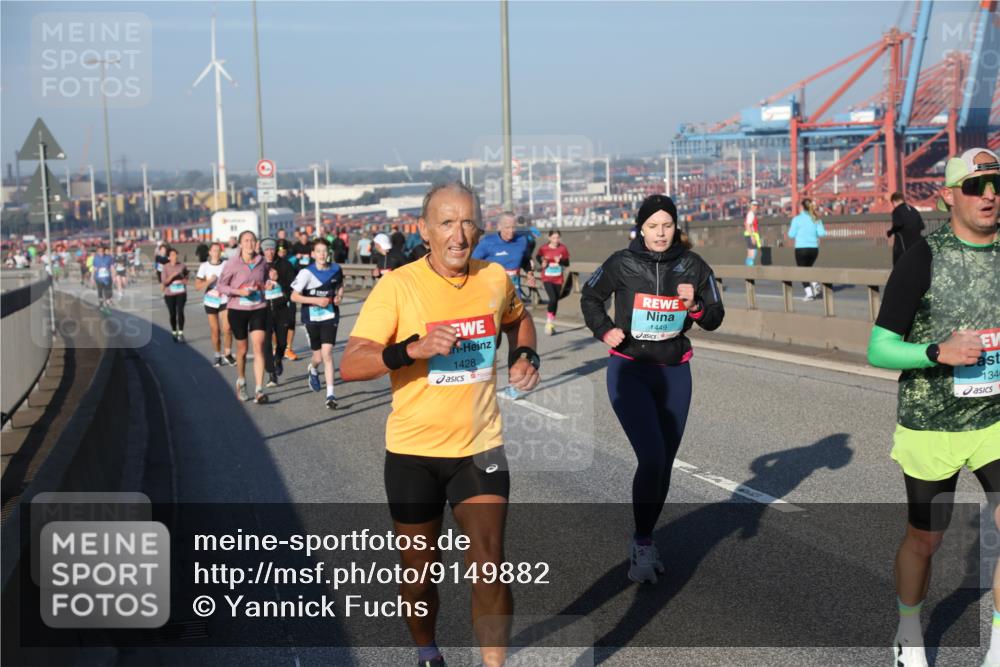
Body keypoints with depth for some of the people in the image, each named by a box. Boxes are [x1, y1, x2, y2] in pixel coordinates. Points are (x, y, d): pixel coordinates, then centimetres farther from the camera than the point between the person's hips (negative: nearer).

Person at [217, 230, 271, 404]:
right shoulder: (232, 263, -8)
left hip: (258, 308, 2)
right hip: (237, 310, -2)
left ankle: (259, 390, -13)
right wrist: (239, 291, -19)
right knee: (242, 349, 11)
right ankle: (241, 382, 37)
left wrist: (266, 284, -2)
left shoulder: (262, 262, 2)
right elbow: (220, 285, -4)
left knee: (259, 347, -11)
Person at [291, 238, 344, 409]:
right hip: (312, 318, -1)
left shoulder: (336, 269, -1)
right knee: (318, 357, 8)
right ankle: (313, 369, 47)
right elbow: (294, 296, -9)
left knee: (327, 353, -13)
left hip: (330, 316, 1)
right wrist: (316, 300, -19)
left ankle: (330, 395, -11)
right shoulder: (306, 273, -11)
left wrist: (339, 296, -2)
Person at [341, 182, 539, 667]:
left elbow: (518, 320, 22)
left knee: (488, 568, -9)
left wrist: (526, 356, 2)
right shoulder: (398, 285, -14)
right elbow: (350, 366, -20)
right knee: (419, 569, 14)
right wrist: (415, 347, -34)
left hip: (480, 448, 2)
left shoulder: (495, 278, -2)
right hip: (414, 452, -1)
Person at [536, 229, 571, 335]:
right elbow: (538, 257, 11)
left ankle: (551, 323, 26)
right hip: (547, 278, -3)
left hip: (558, 279, 3)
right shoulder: (544, 249, -6)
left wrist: (560, 261, -18)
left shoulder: (563, 249, -1)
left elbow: (567, 264, 2)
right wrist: (542, 263, -9)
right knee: (553, 298, -20)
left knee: (556, 301, 10)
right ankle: (549, 321, -3)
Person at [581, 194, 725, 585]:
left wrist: (695, 305, -17)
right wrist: (603, 330, -7)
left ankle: (644, 541, 29)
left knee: (665, 463, 10)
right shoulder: (622, 264, -9)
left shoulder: (693, 267, -3)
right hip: (629, 372, -3)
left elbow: (714, 320, 3)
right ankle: (643, 545, -1)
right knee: (652, 458, -17)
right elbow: (590, 297, 9)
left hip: (674, 373, 4)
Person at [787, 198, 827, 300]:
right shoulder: (816, 219, 3)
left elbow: (791, 235, -4)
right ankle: (815, 285, 2)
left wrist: (790, 229, 16)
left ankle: (809, 292, -5)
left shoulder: (797, 219, -7)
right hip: (814, 248, 4)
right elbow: (821, 233, -4)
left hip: (801, 248, -4)